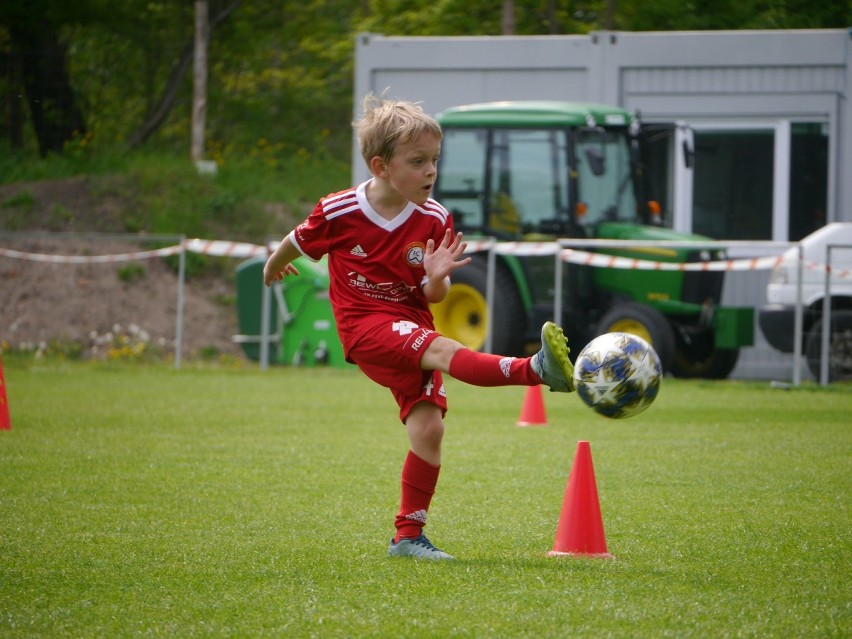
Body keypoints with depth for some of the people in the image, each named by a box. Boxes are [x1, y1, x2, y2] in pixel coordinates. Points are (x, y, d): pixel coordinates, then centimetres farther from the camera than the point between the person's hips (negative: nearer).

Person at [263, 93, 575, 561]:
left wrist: (437, 277, -19)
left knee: (428, 427, -8)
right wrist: (274, 267, 31)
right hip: (365, 325, -5)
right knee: (442, 350, -31)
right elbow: (297, 244, 12)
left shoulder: (435, 222, -2)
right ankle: (535, 370, -52)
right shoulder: (338, 213, -10)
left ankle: (408, 535, 4)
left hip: (413, 323, 5)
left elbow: (434, 298, 3)